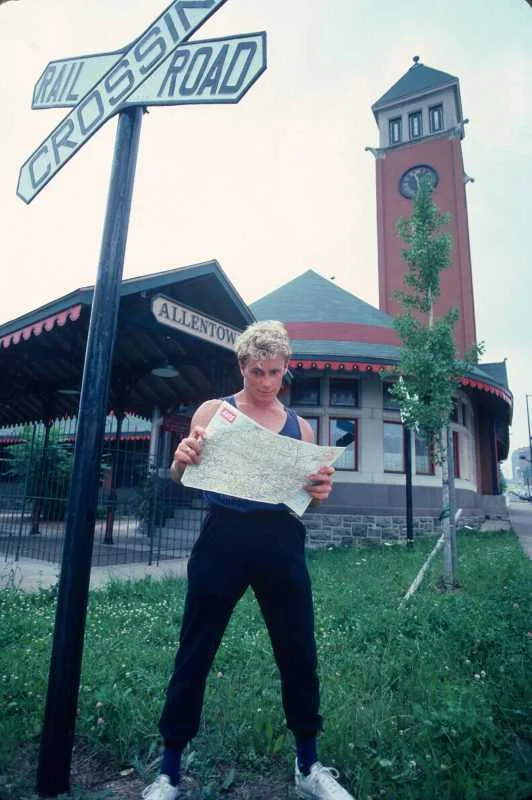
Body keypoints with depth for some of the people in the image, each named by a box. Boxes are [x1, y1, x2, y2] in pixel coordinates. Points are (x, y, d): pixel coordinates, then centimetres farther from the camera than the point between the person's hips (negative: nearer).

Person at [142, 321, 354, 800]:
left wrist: (319, 491, -13)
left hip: (281, 543, 3)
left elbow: (305, 495, 11)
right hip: (223, 539, -2)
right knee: (194, 655, 7)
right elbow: (184, 479, 0)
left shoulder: (299, 427, 10)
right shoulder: (213, 411, 3)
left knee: (300, 654, 10)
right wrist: (182, 460, -23)